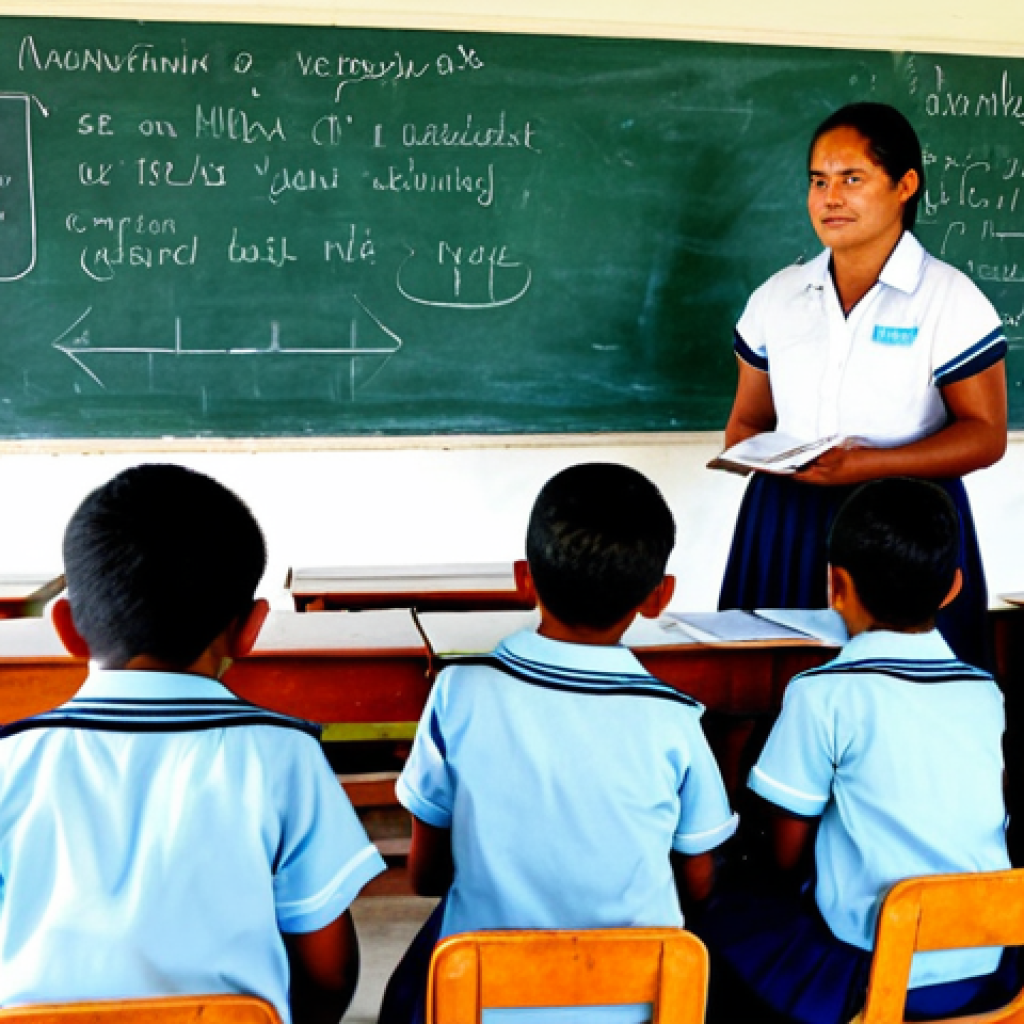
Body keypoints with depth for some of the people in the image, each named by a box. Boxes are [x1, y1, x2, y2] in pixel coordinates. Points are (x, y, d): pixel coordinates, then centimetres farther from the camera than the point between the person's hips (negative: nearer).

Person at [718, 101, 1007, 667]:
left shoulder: (950, 299, -2)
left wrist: (869, 464, -18)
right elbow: (747, 420, 15)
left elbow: (985, 434, -5)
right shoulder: (776, 298, 11)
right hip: (785, 525, 3)